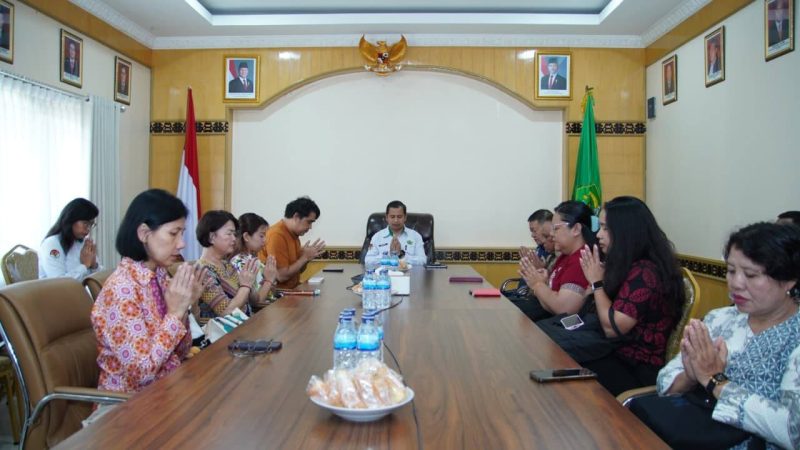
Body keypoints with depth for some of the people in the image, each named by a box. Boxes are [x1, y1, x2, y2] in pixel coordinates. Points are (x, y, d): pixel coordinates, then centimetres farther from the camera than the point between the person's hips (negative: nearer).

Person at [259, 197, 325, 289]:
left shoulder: (294, 235, 9)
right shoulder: (277, 236, -17)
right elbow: (281, 276, -21)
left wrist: (307, 257, -2)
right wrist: (304, 257, -13)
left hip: (292, 290, 8)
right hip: (278, 293, -8)